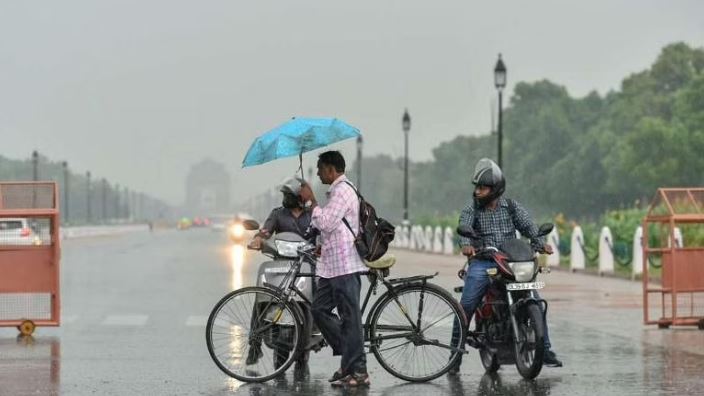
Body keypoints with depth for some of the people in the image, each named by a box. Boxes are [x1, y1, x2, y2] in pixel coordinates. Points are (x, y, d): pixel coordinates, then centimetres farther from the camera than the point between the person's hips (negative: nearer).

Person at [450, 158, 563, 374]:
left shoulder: (512, 207, 8)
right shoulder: (471, 209, 3)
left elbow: (528, 226, -2)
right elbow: (463, 228, -14)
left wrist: (540, 243, -23)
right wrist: (466, 245, -37)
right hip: (482, 263, -1)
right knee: (466, 306, -15)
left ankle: (545, 350, 3)